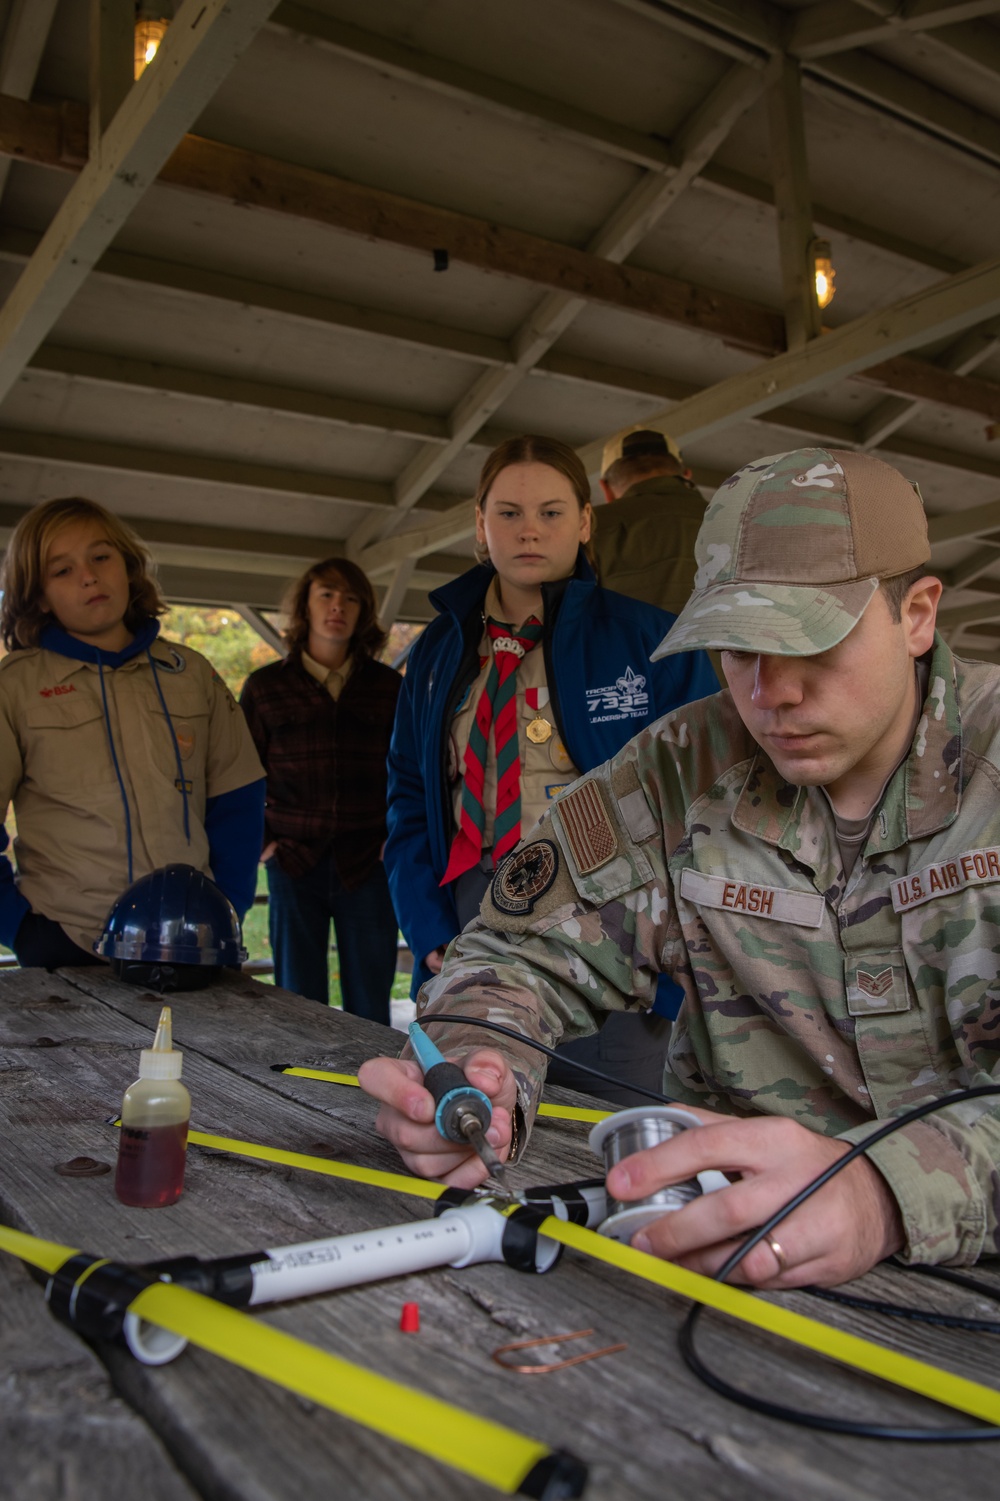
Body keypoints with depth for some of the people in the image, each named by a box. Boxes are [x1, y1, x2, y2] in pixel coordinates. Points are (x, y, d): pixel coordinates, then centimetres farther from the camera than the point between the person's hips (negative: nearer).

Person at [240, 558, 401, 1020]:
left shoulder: (387, 686, 9)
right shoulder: (265, 686, 8)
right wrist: (261, 841, 2)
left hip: (368, 866, 0)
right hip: (294, 865, 0)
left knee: (370, 1012, 6)